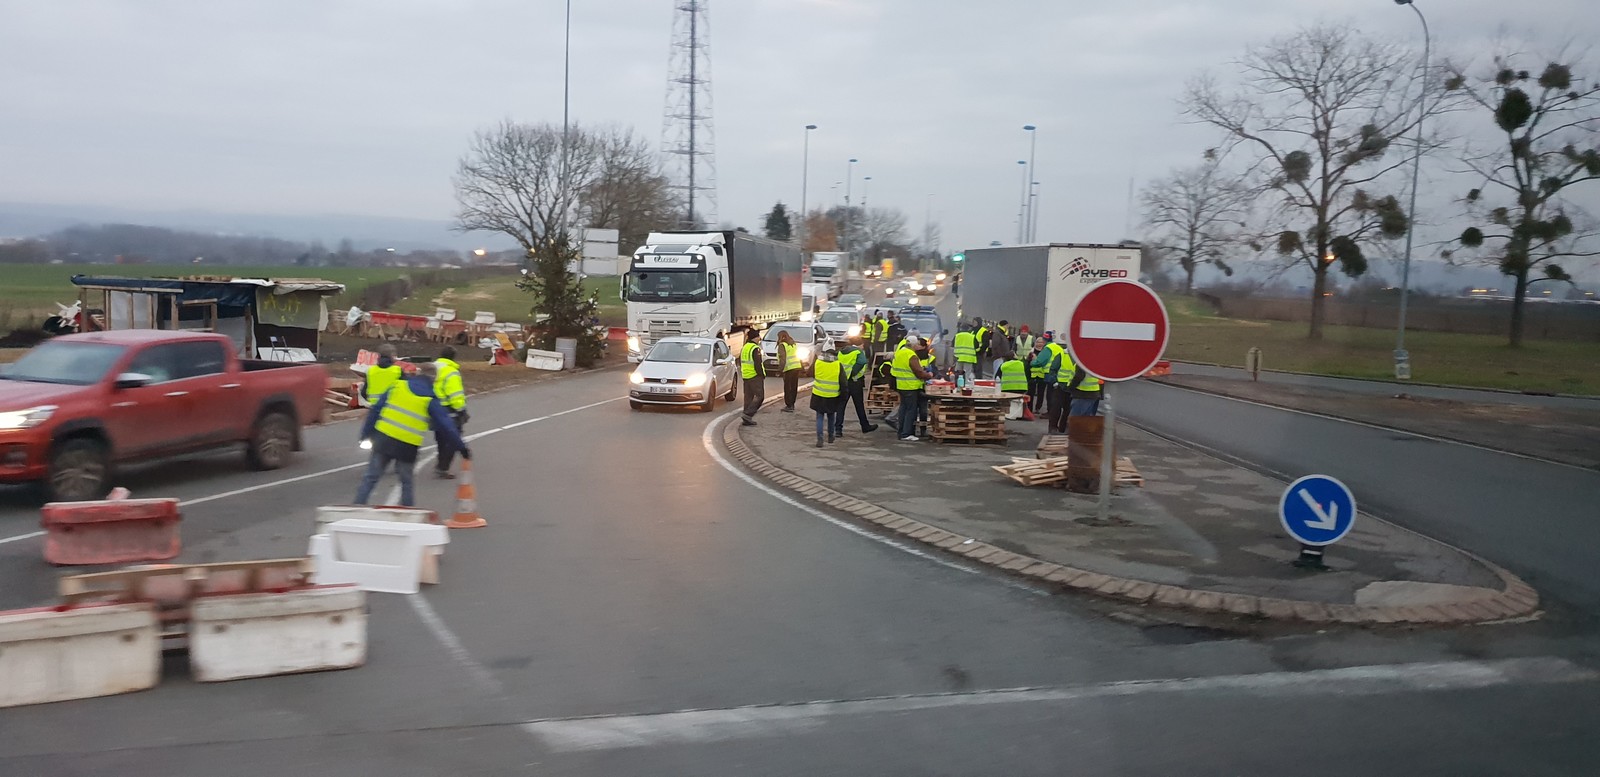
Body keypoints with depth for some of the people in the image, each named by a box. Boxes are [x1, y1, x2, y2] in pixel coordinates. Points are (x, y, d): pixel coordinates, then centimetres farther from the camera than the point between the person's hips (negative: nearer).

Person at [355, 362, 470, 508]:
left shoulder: (397, 387, 5)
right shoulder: (431, 400, -2)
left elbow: (375, 410, 5)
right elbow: (446, 427, -2)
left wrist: (366, 433, 11)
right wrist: (462, 447, 5)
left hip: (383, 440, 1)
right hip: (407, 448, -1)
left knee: (371, 478, 9)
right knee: (406, 482, 15)